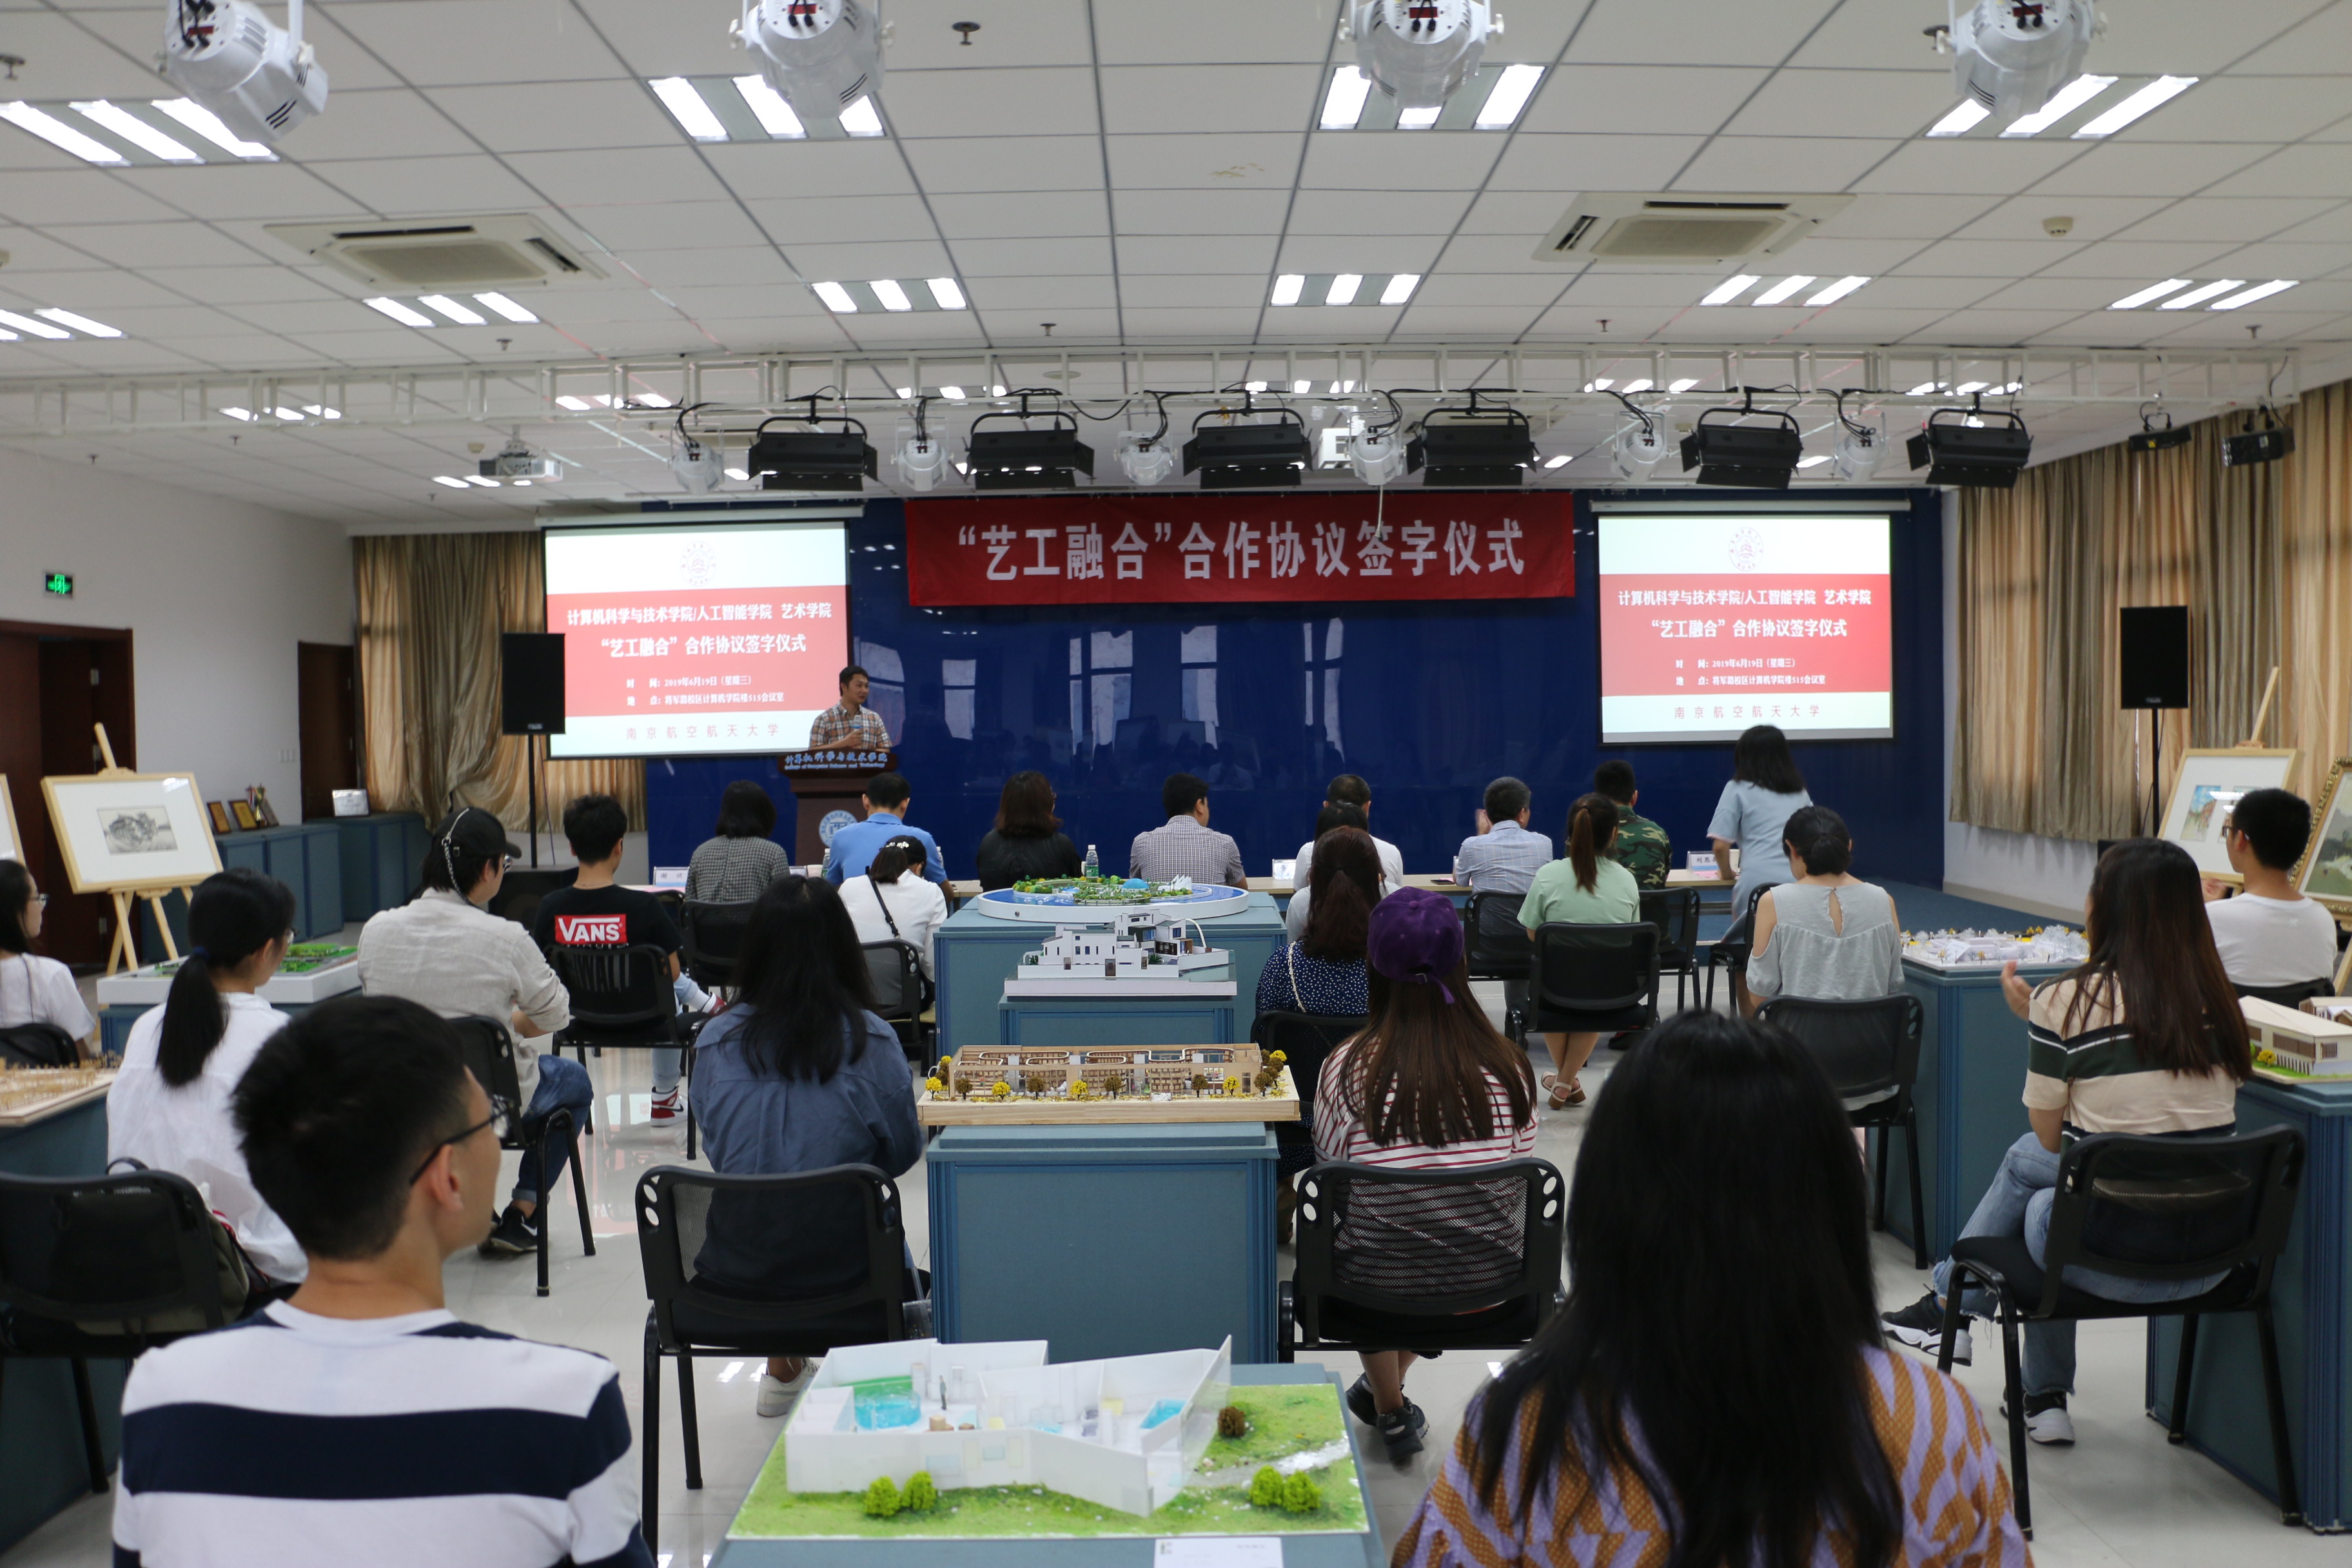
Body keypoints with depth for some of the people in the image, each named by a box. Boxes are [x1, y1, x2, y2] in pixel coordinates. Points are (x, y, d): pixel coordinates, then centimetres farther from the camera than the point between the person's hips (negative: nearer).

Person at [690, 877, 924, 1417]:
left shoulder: (715, 1042, -9)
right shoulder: (870, 1040, -15)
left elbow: (717, 1152, 6)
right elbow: (903, 1154, -3)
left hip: (733, 1270, 2)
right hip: (839, 1265, -2)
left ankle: (782, 1372, 49)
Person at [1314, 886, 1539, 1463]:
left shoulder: (1347, 1070, -15)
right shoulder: (1506, 1067, -10)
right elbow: (1514, 1184, 2)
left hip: (1376, 1291, -2)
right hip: (1489, 1288, 2)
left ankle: (1391, 1409, 41)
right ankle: (1381, 1390, 46)